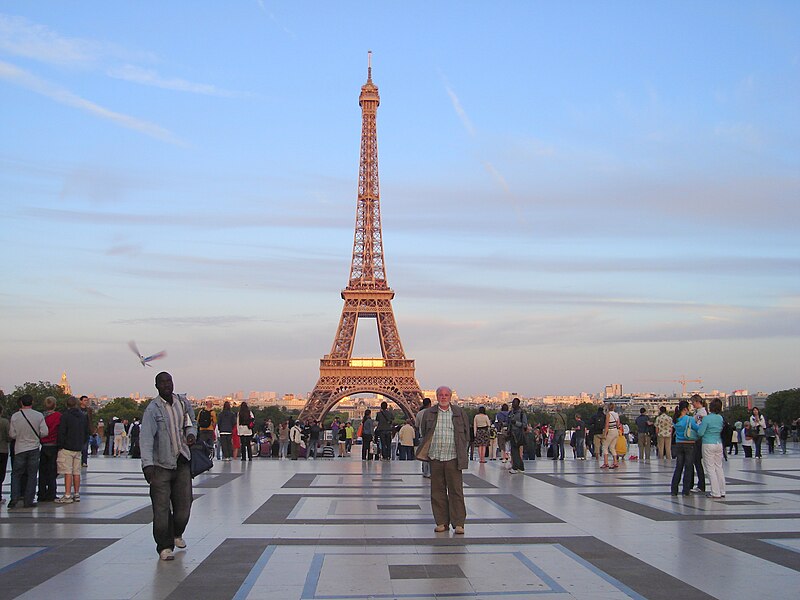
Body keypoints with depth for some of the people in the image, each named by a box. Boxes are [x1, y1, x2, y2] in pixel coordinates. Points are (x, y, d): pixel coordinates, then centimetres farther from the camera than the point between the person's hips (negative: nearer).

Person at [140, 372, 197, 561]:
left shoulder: (183, 403, 7)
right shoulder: (153, 409, -11)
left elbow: (191, 422, 24)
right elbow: (146, 438, -19)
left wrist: (191, 433, 1)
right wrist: (147, 464, -29)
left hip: (182, 462, 4)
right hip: (161, 465, -4)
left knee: (183, 504, 8)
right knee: (161, 508, -4)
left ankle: (176, 534, 36)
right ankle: (165, 547, 10)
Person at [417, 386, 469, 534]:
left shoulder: (459, 413, 6)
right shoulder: (429, 413, 7)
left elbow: (466, 433, 12)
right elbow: (424, 432, 15)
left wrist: (460, 449, 7)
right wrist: (428, 449, 8)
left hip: (453, 458, -1)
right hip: (435, 458, 1)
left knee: (456, 491, -2)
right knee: (437, 491, 5)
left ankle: (458, 523, 3)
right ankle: (442, 522, 13)